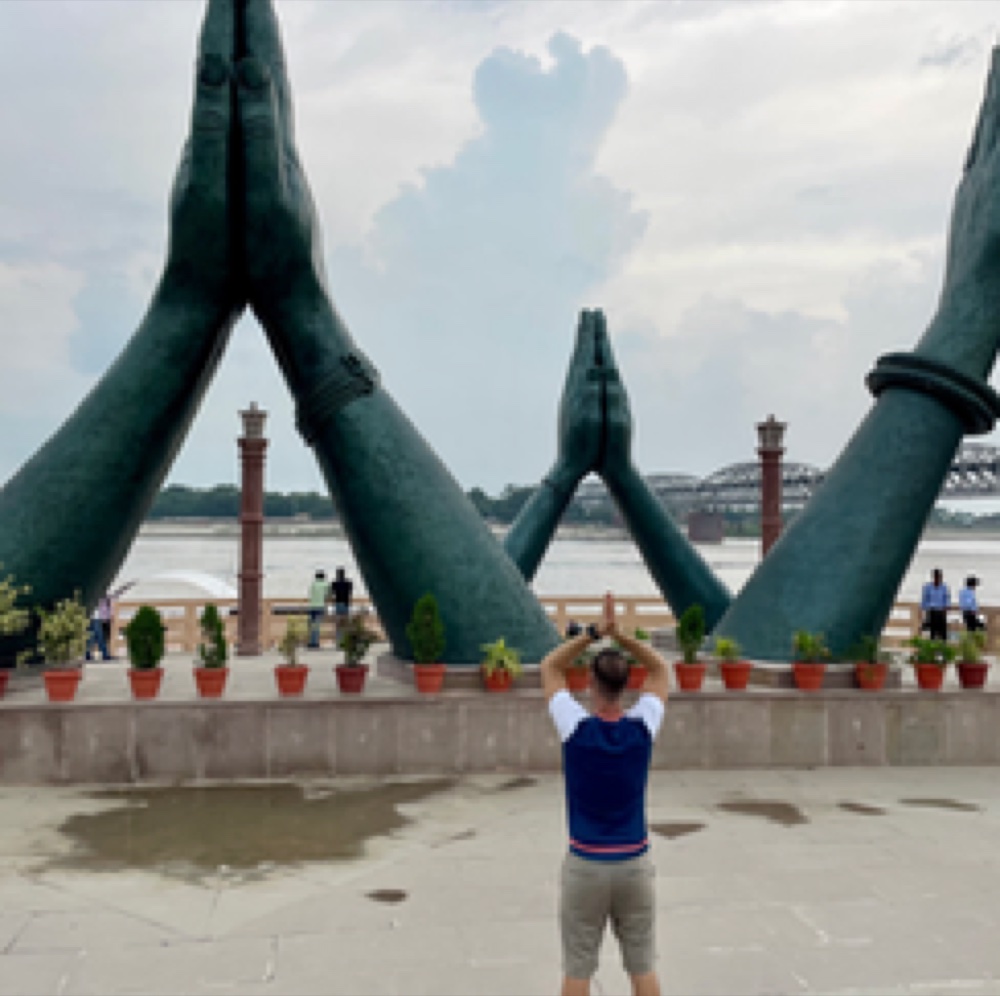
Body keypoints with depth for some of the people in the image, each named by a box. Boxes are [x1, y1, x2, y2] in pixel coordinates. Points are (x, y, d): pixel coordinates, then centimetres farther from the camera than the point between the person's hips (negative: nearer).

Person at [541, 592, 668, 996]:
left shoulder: (577, 727, -14)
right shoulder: (642, 727, -10)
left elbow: (550, 668, 1)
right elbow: (660, 669, 6)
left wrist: (595, 631, -7)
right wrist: (619, 635, -6)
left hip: (585, 866, -2)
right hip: (634, 864, 2)